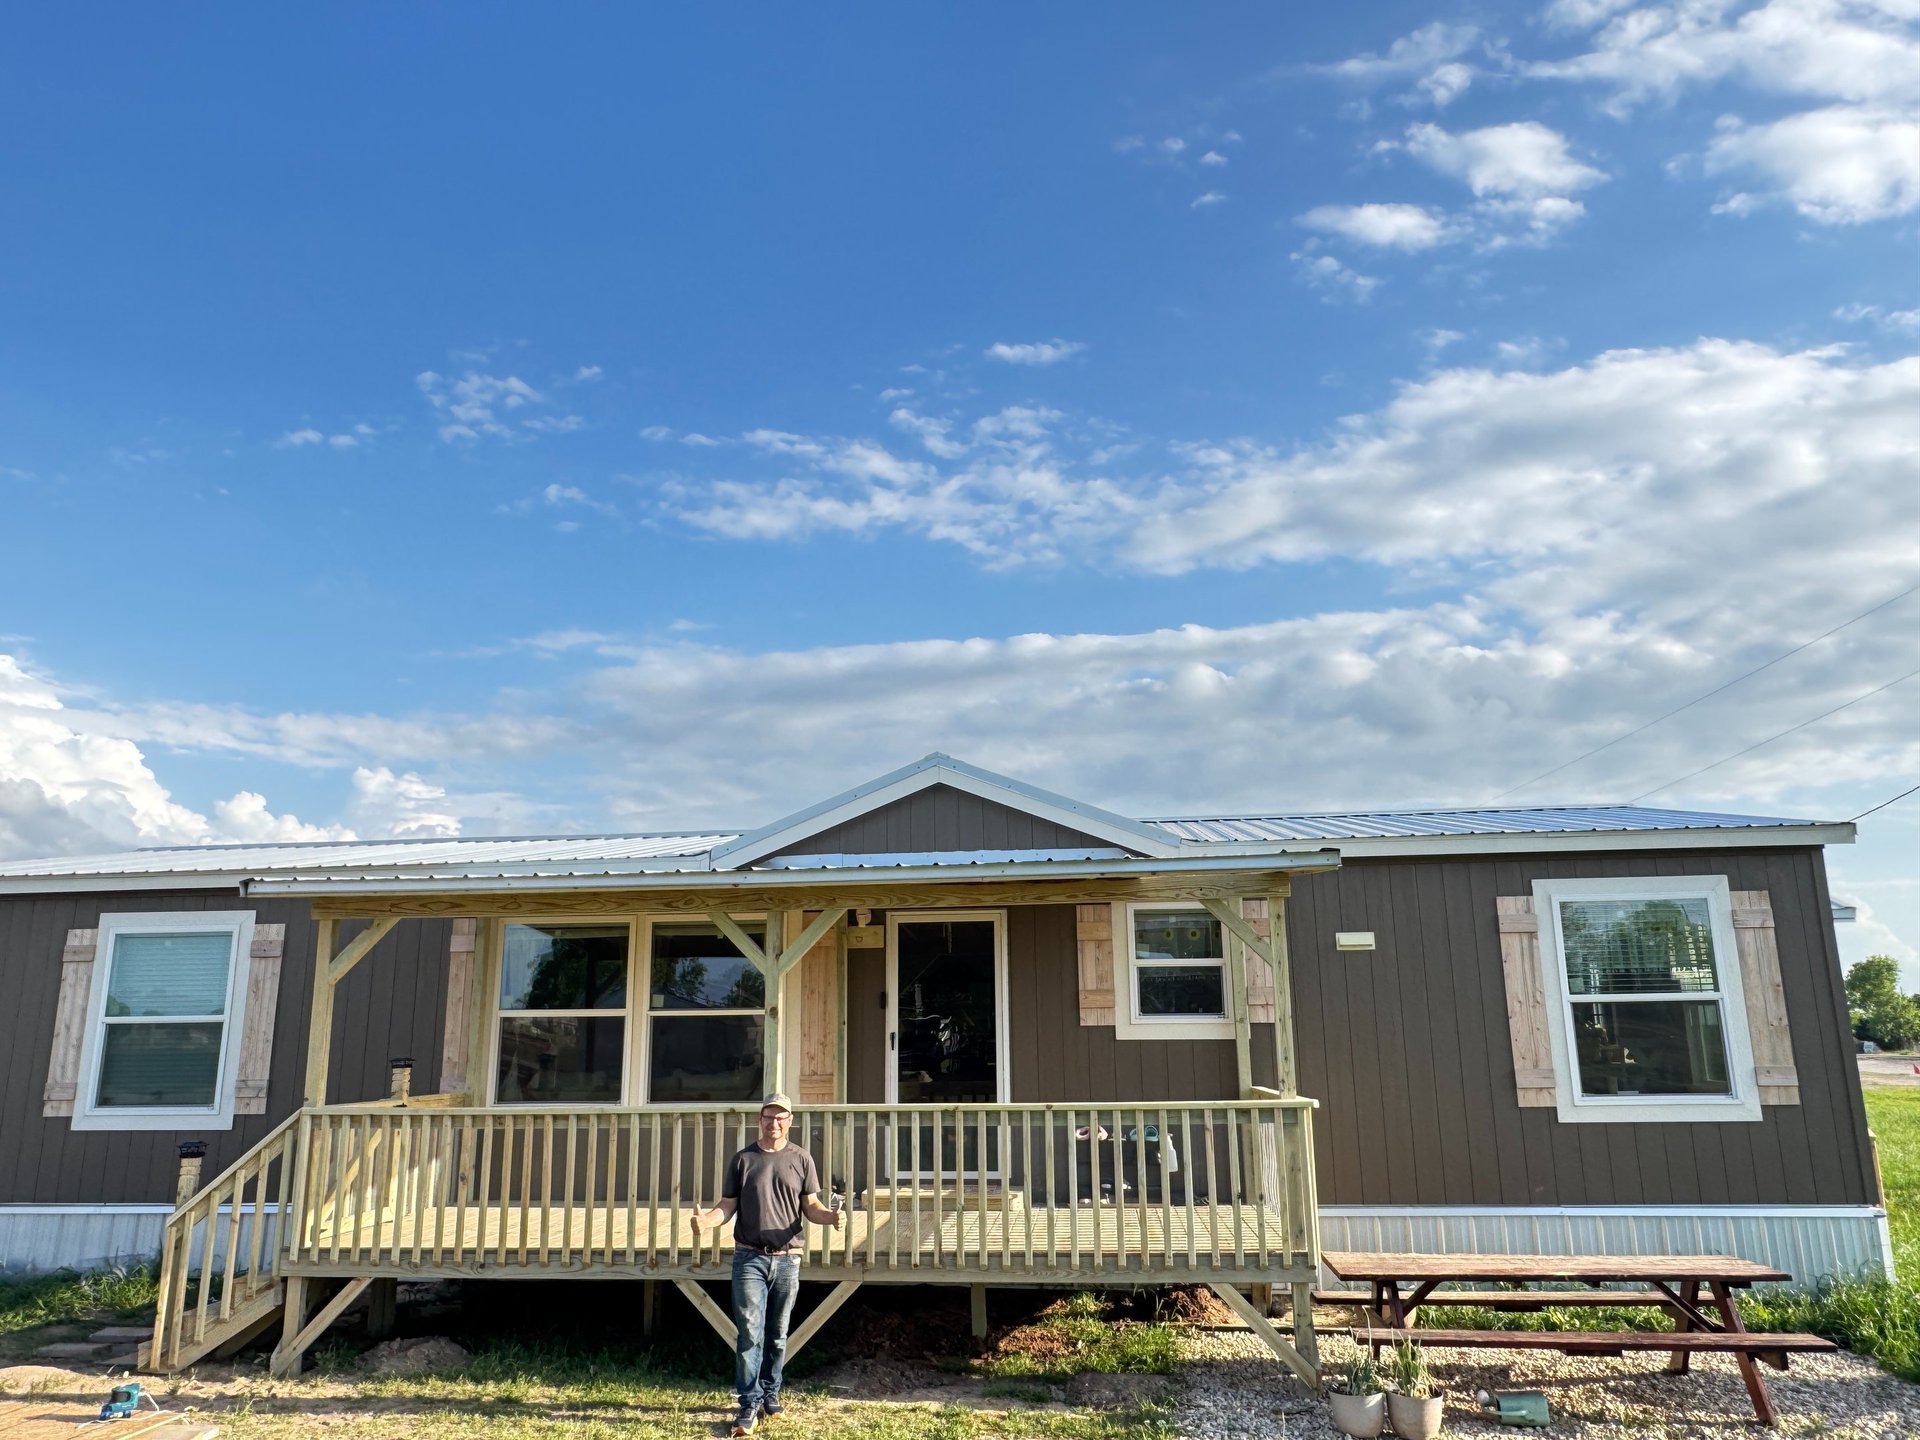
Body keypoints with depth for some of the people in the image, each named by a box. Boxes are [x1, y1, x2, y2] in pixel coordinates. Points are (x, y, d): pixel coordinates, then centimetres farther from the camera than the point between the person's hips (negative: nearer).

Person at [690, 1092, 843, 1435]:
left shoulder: (801, 1160, 3)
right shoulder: (742, 1159, 4)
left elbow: (810, 1207, 3)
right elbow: (728, 1205, 3)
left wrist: (830, 1216, -19)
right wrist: (706, 1219, -17)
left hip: (787, 1260, 1)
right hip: (749, 1258, -1)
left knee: (777, 1334, 10)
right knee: (749, 1333, -5)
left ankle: (770, 1395, 24)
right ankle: (750, 1405, 0)